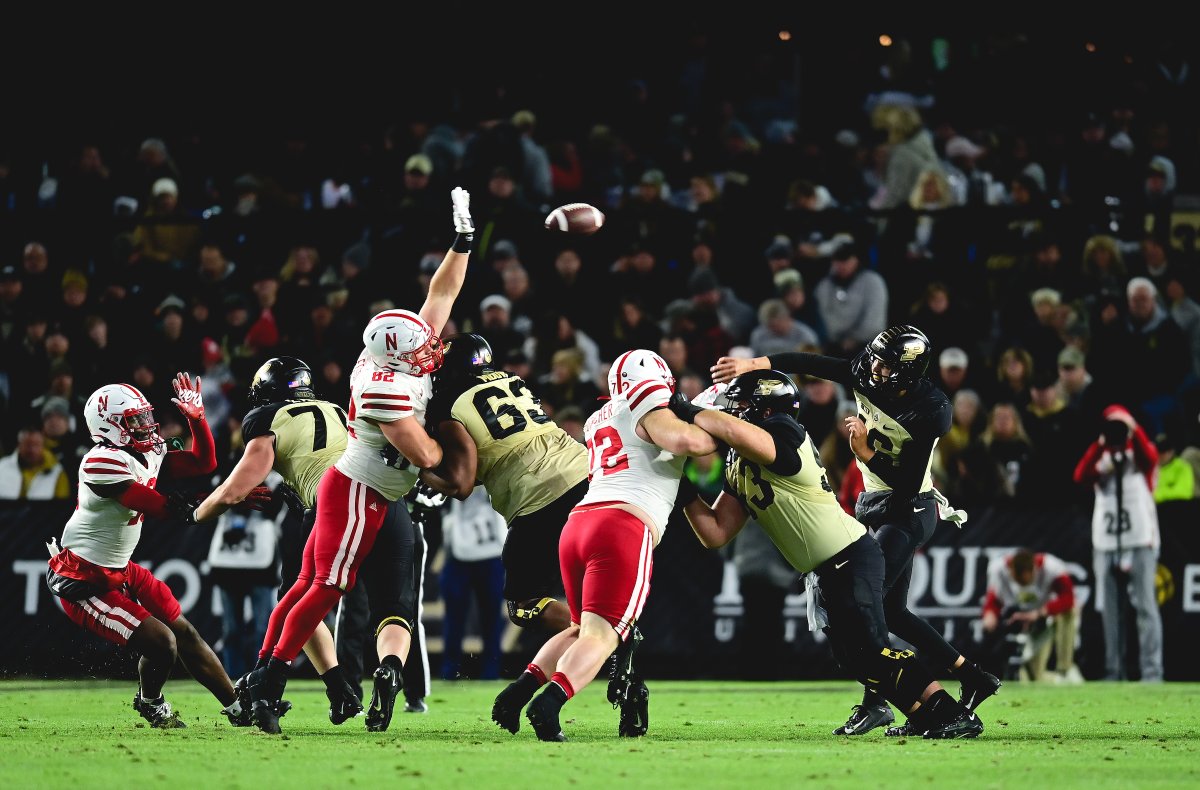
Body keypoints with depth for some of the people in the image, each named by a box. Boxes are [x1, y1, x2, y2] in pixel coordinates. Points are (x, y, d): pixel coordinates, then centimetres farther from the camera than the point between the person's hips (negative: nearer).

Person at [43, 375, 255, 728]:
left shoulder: (148, 454, 3)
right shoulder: (102, 463, -27)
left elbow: (203, 463, 11)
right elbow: (164, 509, -28)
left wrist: (196, 418, -5)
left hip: (119, 572, 10)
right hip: (84, 583, -10)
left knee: (184, 633, 13)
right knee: (161, 643, -14)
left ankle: (239, 710, 24)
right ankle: (151, 704, 17)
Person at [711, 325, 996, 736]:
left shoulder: (929, 413, -24)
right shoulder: (866, 378, -8)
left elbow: (907, 485, -22)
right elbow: (809, 363, -14)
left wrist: (866, 452, -29)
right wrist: (754, 364, -25)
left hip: (907, 511, -8)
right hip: (873, 505, 8)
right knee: (893, 612, 7)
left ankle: (875, 702, -11)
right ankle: (972, 677, 15)